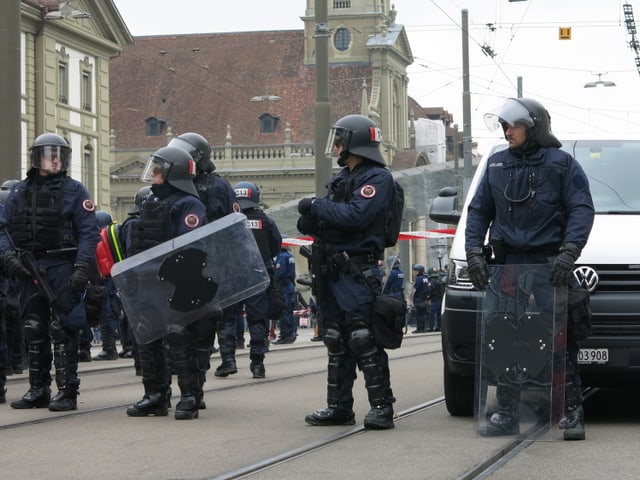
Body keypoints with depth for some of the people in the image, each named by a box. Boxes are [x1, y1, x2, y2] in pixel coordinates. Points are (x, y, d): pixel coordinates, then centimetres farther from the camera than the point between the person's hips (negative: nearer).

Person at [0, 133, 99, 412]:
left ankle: (67, 391, -4)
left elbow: (88, 232, -4)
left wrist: (82, 268, -15)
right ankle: (38, 390, 17)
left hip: (62, 268, -4)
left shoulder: (74, 191, 3)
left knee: (63, 331, -7)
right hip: (28, 270, 4)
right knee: (33, 331, 9)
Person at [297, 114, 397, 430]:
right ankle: (339, 407, 16)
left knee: (363, 339, -12)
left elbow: (356, 215, -21)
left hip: (358, 271, -9)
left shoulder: (377, 178, -7)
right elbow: (331, 219, 20)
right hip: (332, 270, 9)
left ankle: (381, 405, -8)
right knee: (336, 341, 10)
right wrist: (311, 222, -1)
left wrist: (318, 207, -11)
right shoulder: (342, 178, 21)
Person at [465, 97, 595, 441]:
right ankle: (506, 413, 7)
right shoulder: (496, 165, 13)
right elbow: (478, 211, 15)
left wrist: (568, 252, -18)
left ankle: (573, 412, 0)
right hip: (508, 264, 4)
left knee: (562, 341, -4)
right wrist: (473, 252, 1)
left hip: (550, 266, -4)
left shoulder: (561, 163, 1)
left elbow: (582, 210, -5)